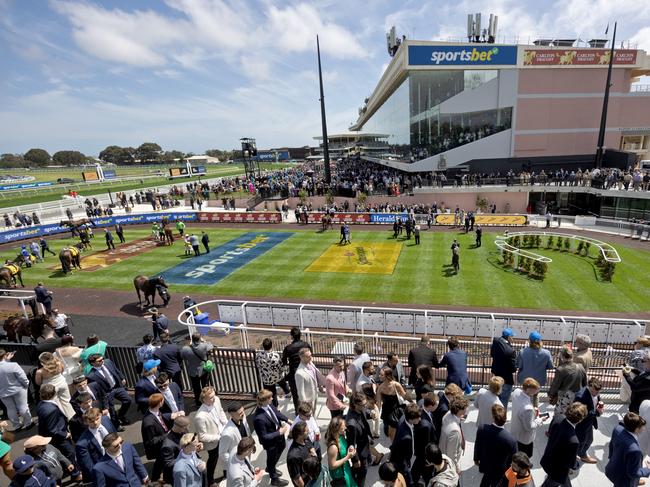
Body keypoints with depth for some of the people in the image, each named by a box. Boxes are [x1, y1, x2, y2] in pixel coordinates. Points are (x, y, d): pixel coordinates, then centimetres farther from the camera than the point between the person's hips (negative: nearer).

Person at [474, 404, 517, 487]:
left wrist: (476, 458, 12)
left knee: (486, 479, 33)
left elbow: (477, 446, -9)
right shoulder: (511, 440, -36)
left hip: (485, 464, 3)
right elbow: (513, 459, -19)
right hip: (499, 470, -3)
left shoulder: (482, 429, -27)